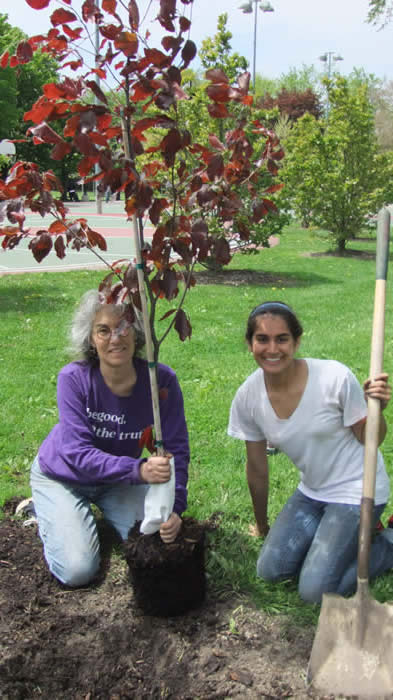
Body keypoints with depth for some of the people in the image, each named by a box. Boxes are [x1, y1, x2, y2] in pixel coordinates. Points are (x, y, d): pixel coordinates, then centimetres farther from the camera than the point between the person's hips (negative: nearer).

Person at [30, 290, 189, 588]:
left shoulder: (161, 380, -25)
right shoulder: (74, 378, -30)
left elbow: (176, 450, -21)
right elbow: (77, 454, -35)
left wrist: (174, 508, -35)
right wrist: (138, 470, -49)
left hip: (118, 476, 3)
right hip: (62, 476, -2)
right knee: (78, 570, -12)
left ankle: (104, 509, 22)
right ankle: (45, 512, 18)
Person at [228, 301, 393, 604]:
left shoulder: (335, 377, -25)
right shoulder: (248, 397, -13)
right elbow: (257, 467, 1)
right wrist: (262, 526, 14)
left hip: (356, 488, -5)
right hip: (312, 490, 5)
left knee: (315, 591, -12)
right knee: (270, 569, -1)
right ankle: (347, 534, 18)